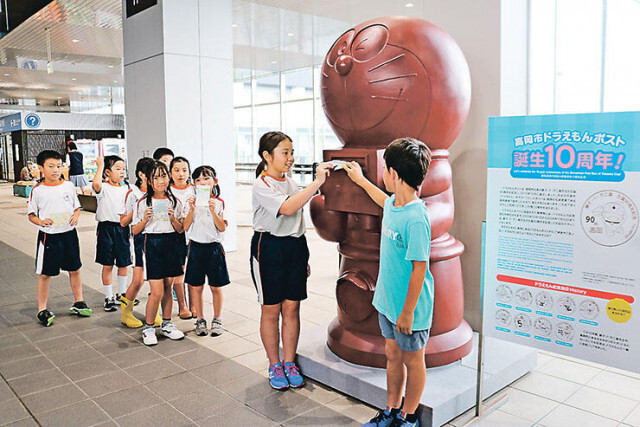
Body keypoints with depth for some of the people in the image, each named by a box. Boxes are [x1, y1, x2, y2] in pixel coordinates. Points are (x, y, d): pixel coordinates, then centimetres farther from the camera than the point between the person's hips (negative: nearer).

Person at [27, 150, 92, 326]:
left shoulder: (68, 186, 3)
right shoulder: (37, 190, -4)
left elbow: (77, 207, 11)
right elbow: (31, 214, 1)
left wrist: (75, 217, -10)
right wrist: (41, 222, -18)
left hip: (69, 234, 3)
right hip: (48, 236, -2)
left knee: (74, 270, 12)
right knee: (44, 273, 4)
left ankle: (78, 303, 28)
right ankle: (42, 309, 17)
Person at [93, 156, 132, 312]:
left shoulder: (127, 188, 9)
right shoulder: (104, 188, -7)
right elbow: (96, 184, -30)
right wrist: (100, 166, -20)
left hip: (123, 227, 4)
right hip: (107, 228, -4)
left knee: (123, 263, 11)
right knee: (107, 265, 3)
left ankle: (121, 294, 27)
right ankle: (108, 298, 15)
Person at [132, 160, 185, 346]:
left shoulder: (174, 201, 6)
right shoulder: (143, 203, -2)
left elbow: (180, 229, 7)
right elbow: (135, 231, 1)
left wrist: (173, 219, -11)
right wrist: (145, 220, -16)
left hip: (170, 243, 4)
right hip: (152, 243, -3)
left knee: (168, 288, 12)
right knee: (157, 291, -7)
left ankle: (166, 324, 26)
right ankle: (148, 328, 11)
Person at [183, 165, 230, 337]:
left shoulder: (219, 202, 0)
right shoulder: (192, 201, 4)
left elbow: (222, 228, -6)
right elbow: (186, 227, -3)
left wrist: (213, 211, -18)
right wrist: (192, 209, -14)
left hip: (214, 247, -1)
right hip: (196, 246, 1)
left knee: (215, 286, 5)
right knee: (196, 286, 6)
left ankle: (217, 319, 20)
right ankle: (200, 320, 21)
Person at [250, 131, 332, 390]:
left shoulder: (291, 183, 12)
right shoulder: (262, 185, -10)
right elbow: (286, 208, -28)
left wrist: (303, 257, 18)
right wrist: (317, 182, -30)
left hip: (295, 247, 6)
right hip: (269, 248, -6)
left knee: (292, 308, 8)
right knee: (271, 310, 5)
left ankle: (289, 363, 22)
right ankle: (274, 366, 20)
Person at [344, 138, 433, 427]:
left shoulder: (416, 219, -27)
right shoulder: (394, 204, 0)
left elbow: (419, 268, -24)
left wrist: (408, 312, -18)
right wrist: (359, 179, 38)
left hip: (409, 307, -8)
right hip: (388, 300, 8)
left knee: (412, 360, 12)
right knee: (393, 355, 20)